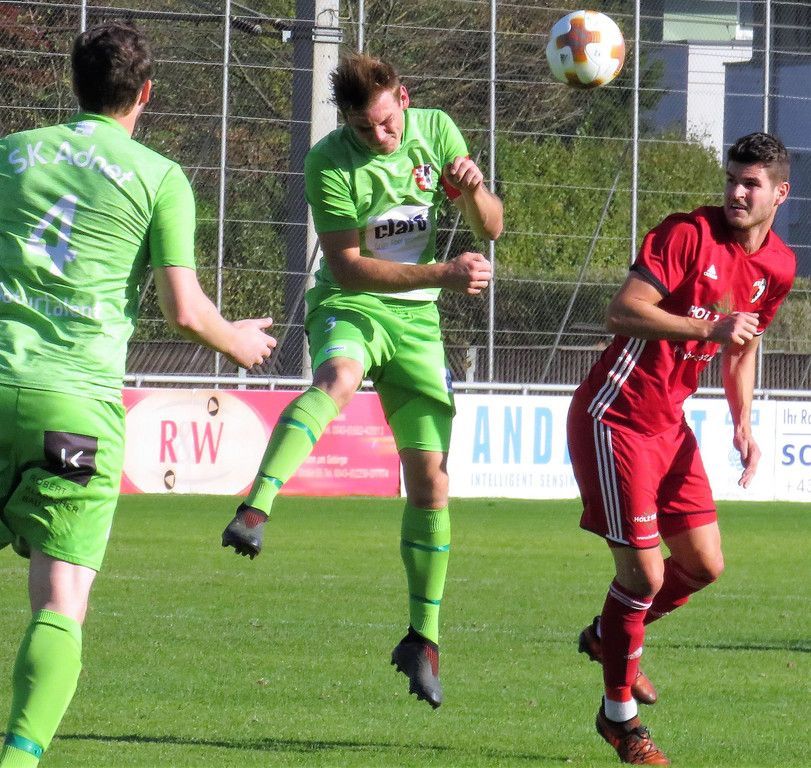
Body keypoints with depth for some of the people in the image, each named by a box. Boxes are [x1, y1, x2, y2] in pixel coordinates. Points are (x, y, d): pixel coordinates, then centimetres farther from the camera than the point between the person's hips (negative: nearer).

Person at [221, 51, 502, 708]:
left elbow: (491, 228, 6)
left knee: (430, 476, 0)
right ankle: (255, 511, -56)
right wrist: (440, 275, -26)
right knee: (338, 378, -40)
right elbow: (346, 267, -18)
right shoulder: (330, 162, -14)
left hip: (417, 320, 4)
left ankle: (424, 637, 11)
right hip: (349, 307, -4)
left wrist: (474, 190, -18)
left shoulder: (436, 131, 0)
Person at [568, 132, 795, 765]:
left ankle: (610, 634, 36)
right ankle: (619, 712, 11)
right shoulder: (690, 234, -17)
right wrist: (707, 327, -33)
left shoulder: (779, 267, 6)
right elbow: (623, 311, -25)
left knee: (704, 565, 8)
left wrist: (743, 425, 8)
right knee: (644, 571, -9)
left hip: (670, 425, 8)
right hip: (615, 419, -8)